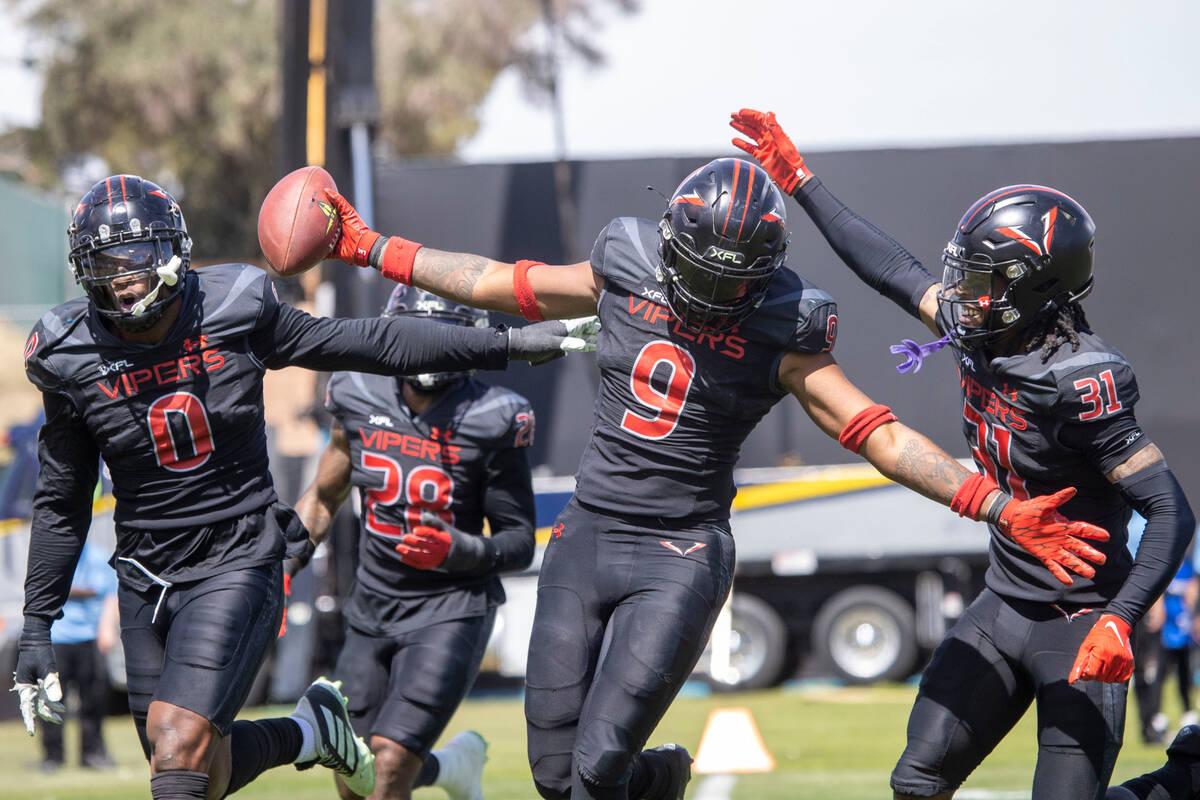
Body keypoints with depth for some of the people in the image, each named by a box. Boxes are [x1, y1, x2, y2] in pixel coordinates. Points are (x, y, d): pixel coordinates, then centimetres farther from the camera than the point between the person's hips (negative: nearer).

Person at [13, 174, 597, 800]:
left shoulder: (233, 312, -8)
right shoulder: (74, 358, -4)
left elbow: (368, 345, 2)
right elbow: (61, 503, 8)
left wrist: (509, 345, 2)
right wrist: (36, 625, 7)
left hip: (237, 562, -3)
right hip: (145, 579, 3)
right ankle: (310, 732, 31)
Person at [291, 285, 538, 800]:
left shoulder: (491, 421, -12)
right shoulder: (360, 401, 0)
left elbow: (520, 544, -7)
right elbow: (324, 497, 16)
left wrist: (455, 550, -26)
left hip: (451, 610, -5)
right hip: (372, 606, 5)